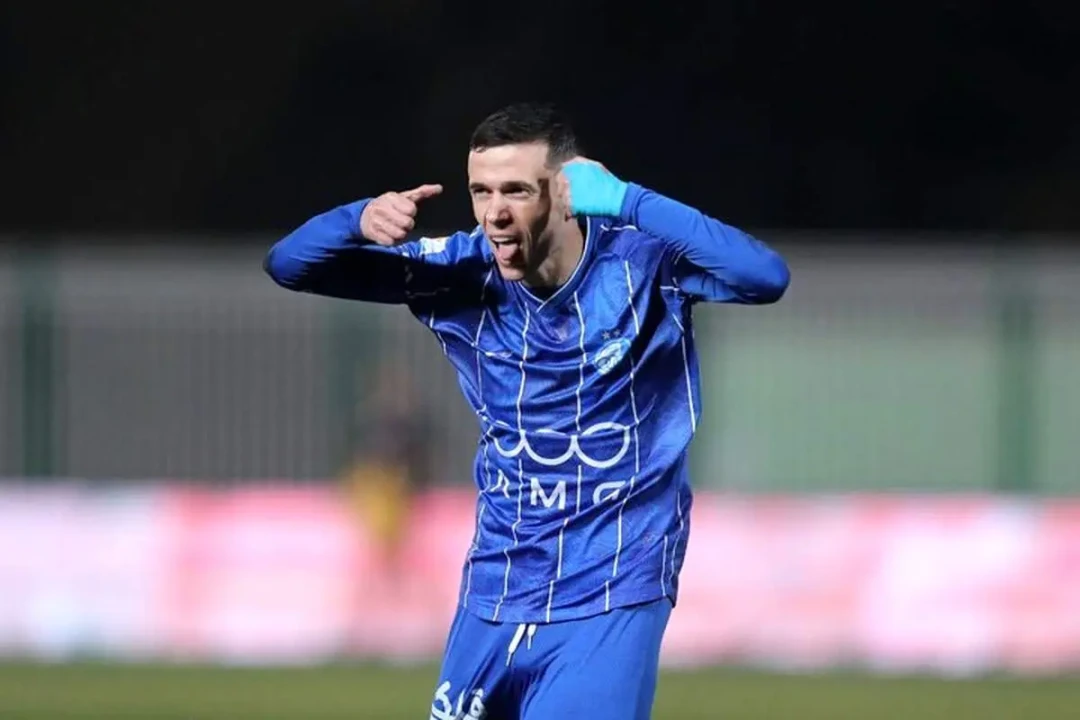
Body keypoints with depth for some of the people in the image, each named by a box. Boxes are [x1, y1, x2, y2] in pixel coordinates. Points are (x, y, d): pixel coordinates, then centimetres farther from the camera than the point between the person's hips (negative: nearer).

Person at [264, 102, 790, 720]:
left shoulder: (641, 262, -14)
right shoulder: (465, 274, -4)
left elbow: (766, 277, -32)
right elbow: (289, 265, -3)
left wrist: (625, 201, -34)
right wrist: (363, 221, -26)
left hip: (612, 604, -5)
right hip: (494, 596, 5)